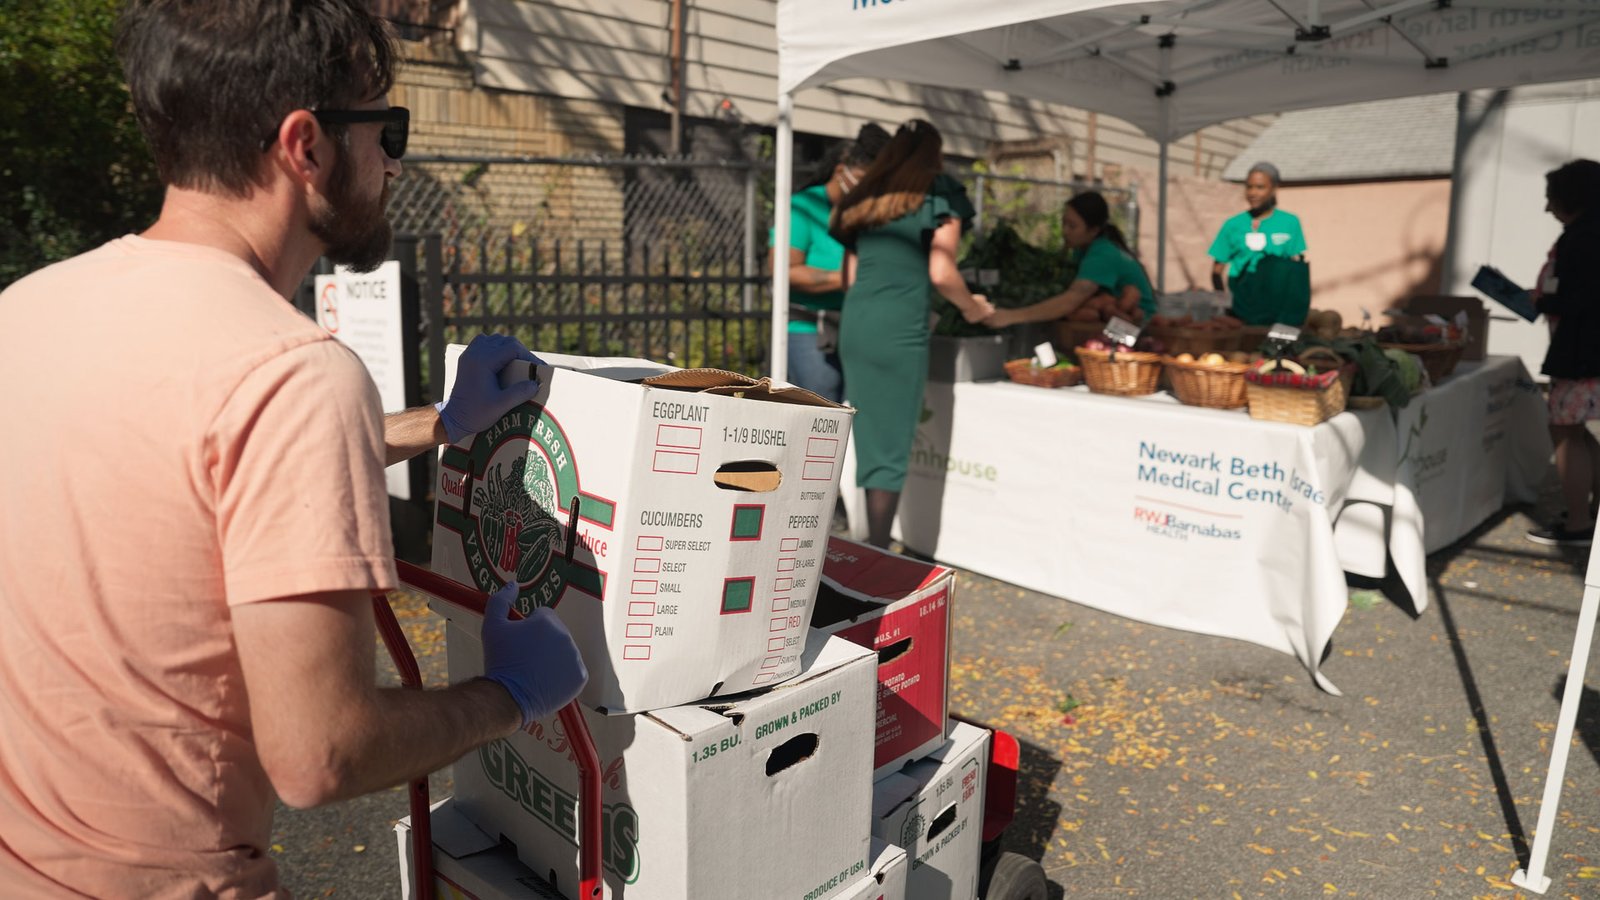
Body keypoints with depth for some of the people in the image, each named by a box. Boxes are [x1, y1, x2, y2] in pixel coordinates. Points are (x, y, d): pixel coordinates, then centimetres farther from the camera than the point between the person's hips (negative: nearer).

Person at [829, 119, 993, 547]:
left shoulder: (865, 199, 19)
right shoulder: (940, 195, 2)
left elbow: (850, 277, 17)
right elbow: (941, 273, -6)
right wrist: (972, 307, 10)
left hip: (854, 324, 6)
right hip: (900, 330, -6)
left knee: (868, 436, 12)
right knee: (893, 444, -1)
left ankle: (870, 544, 19)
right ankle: (878, 554, 1)